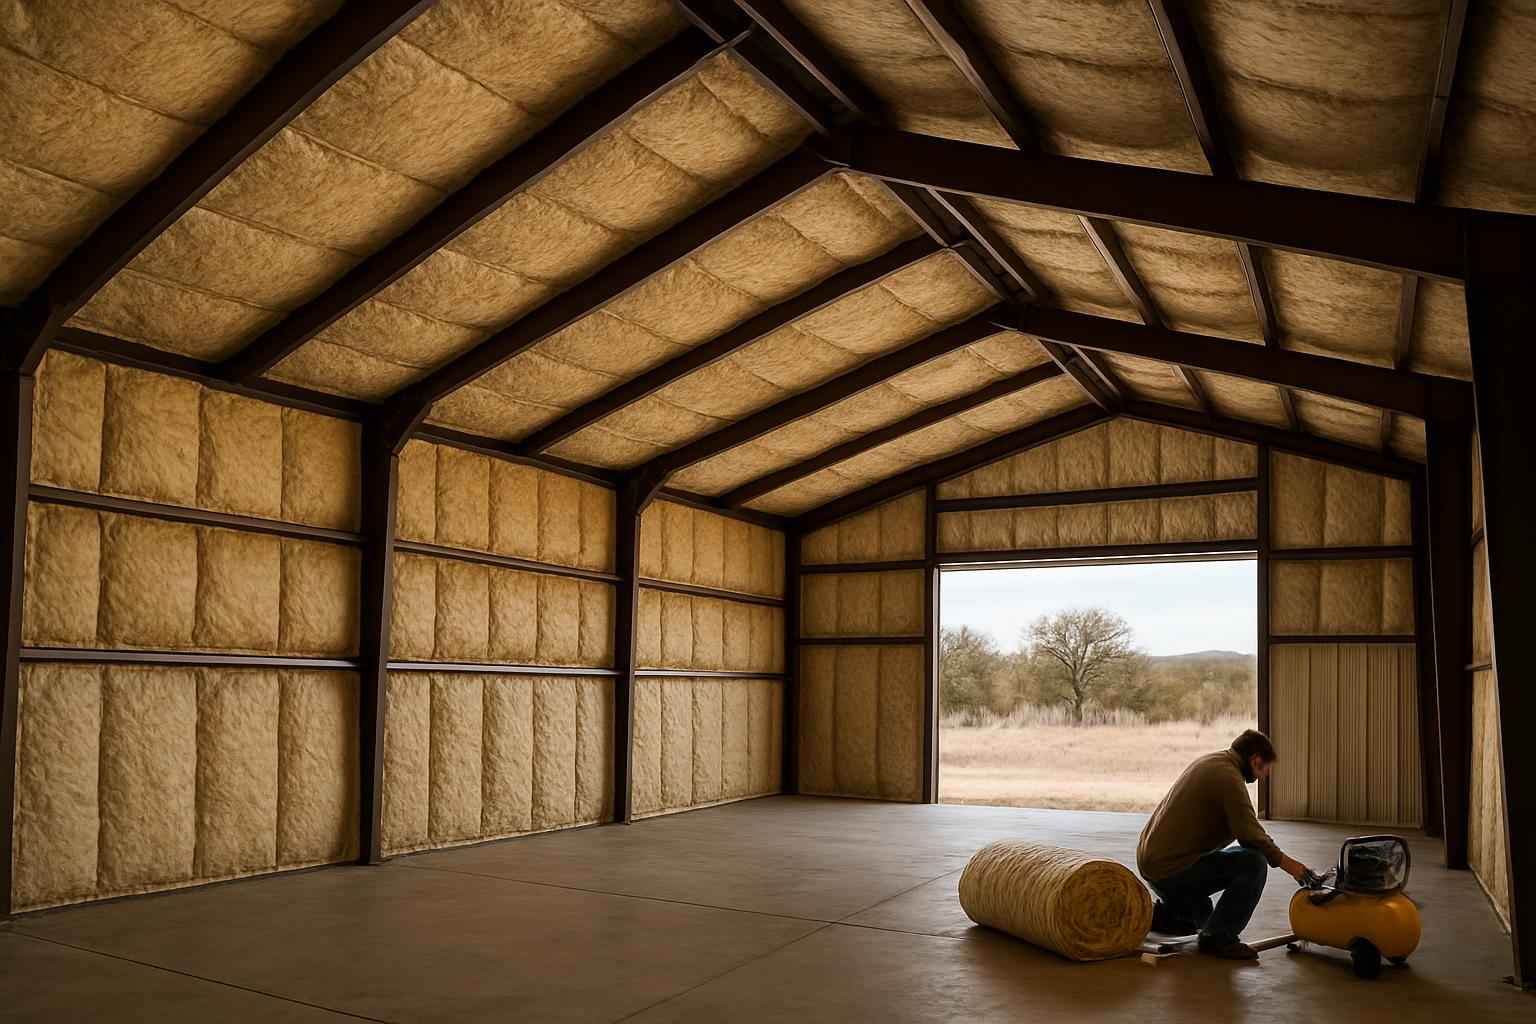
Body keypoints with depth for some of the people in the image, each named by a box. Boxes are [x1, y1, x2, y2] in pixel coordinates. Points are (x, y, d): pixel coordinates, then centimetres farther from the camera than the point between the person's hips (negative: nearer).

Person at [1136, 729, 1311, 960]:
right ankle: (1218, 937, -9)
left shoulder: (1209, 760, 15)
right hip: (1171, 870, -10)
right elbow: (1249, 834, -20)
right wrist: (1284, 862, -6)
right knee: (1254, 863, -15)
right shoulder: (1228, 777, -15)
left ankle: (1168, 911, 27)